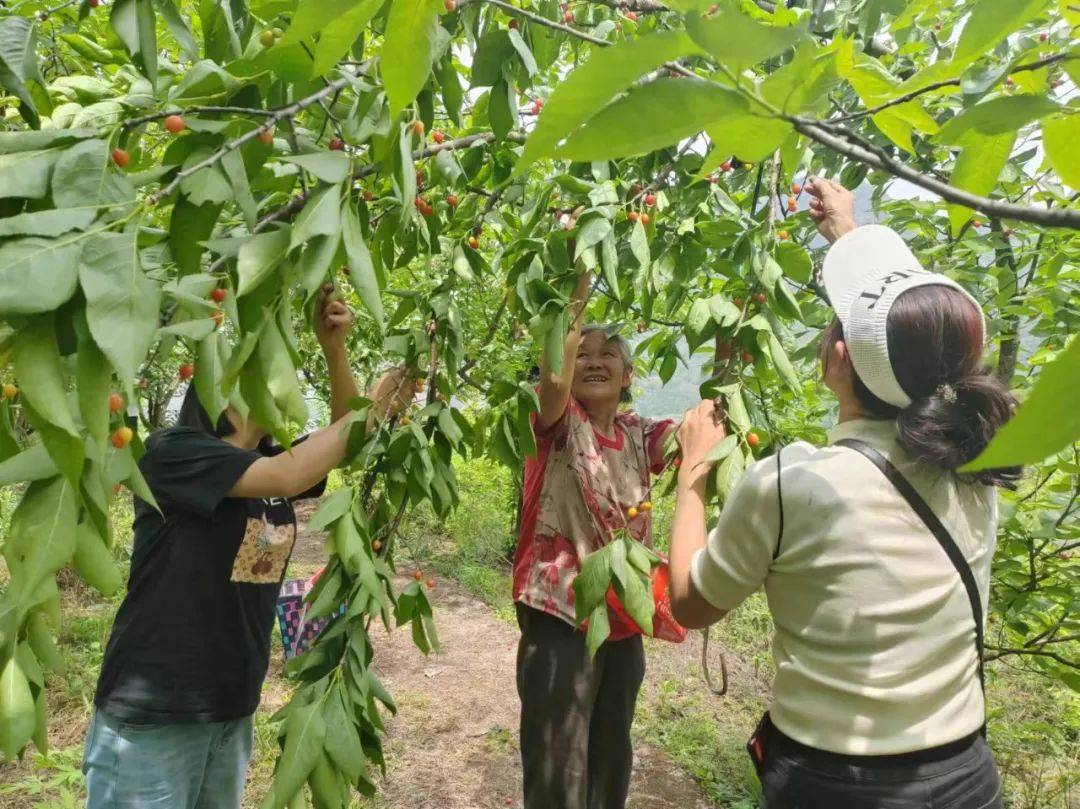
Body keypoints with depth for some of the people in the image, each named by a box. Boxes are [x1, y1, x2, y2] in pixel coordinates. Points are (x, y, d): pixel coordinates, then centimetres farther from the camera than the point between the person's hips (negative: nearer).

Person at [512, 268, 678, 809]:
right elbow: (552, 382, -29)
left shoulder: (638, 436, 7)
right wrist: (575, 299, -29)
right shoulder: (560, 425, -7)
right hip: (561, 614, -5)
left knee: (612, 759, 22)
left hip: (623, 617, 6)